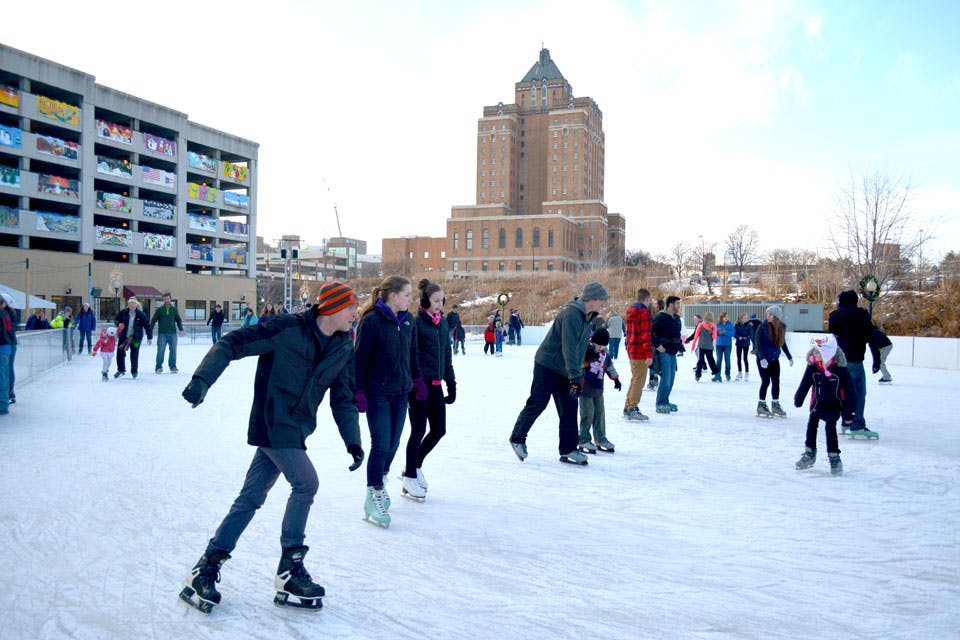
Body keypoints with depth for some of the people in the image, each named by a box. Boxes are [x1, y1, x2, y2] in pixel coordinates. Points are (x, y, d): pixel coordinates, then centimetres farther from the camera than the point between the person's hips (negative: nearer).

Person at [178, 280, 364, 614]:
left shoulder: (344, 348, 3)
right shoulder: (288, 329, -17)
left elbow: (344, 399, 8)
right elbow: (232, 344, -16)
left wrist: (352, 440, -1)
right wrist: (202, 380, -27)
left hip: (294, 431, 7)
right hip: (272, 424, -7)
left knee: (251, 498, 11)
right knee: (306, 483, -14)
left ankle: (207, 567, 23)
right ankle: (289, 570, 3)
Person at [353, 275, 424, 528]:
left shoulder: (409, 321, 5)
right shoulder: (371, 320, -14)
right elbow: (359, 357, -12)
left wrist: (417, 380, 19)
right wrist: (359, 391, -14)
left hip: (401, 392, 6)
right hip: (377, 392, -6)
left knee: (393, 443, 13)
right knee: (380, 445, -7)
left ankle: (381, 480, 36)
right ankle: (373, 497, 5)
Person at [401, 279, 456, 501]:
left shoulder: (443, 323, 11)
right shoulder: (416, 322, -11)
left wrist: (451, 384, 17)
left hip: (436, 385, 7)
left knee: (439, 430, 10)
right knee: (419, 430, 0)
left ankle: (415, 465, 31)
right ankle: (410, 477, 16)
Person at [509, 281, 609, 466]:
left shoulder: (587, 316, 8)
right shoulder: (571, 314, -23)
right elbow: (569, 348, -30)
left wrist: (579, 373, 19)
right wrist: (575, 377, -33)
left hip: (564, 370, 9)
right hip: (547, 365, -9)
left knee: (569, 408, 5)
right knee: (537, 404, -1)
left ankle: (568, 450, 11)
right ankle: (517, 438, 17)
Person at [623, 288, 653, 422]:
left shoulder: (630, 311, 14)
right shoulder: (644, 312, -13)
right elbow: (646, 335, -18)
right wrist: (649, 354, -19)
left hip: (631, 351, 9)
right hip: (641, 353, -9)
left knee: (635, 380, 17)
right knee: (638, 381, -5)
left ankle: (628, 408, 22)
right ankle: (632, 410, -4)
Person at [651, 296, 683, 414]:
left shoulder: (677, 318, 14)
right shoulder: (660, 317, -13)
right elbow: (650, 331, -20)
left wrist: (680, 344, 16)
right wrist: (657, 345, -19)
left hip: (673, 352, 9)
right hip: (663, 352, -8)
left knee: (671, 378, 12)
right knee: (665, 378, -10)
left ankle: (665, 401, 23)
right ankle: (660, 404, -2)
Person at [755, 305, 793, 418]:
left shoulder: (782, 327, 1)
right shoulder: (762, 327, -13)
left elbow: (783, 343, 14)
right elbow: (758, 343, -15)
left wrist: (789, 357, 18)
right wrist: (762, 358, -25)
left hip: (774, 359, 5)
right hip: (763, 359, -5)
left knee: (776, 381, 7)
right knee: (766, 381, -5)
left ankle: (775, 405, 20)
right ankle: (761, 405, 7)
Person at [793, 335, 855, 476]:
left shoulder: (840, 368, -23)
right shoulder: (813, 365, -14)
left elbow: (849, 390, -16)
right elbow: (805, 383, 1)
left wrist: (848, 412, -15)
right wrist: (798, 399, 9)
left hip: (835, 404, -4)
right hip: (819, 402, 4)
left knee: (830, 426, -14)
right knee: (812, 423, 2)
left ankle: (834, 457, 0)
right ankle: (809, 453, 18)